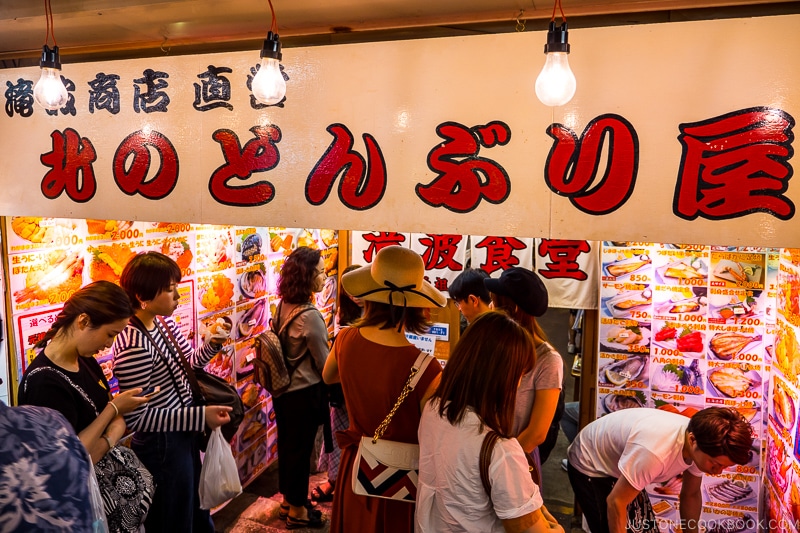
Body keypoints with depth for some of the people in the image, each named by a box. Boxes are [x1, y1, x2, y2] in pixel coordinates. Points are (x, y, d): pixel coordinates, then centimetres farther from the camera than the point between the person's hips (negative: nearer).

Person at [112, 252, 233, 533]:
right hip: (161, 446, -9)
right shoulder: (133, 346, -30)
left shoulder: (164, 322, -2)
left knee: (196, 510, 29)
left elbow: (187, 365, 11)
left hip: (183, 435, 9)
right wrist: (200, 415, -28)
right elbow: (136, 417, -27)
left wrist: (211, 344, -9)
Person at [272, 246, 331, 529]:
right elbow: (324, 365, -16)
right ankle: (297, 510, 26)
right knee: (300, 449, 9)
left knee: (286, 444, 20)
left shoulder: (282, 307, -2)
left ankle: (287, 500, 39)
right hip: (304, 393, -8)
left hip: (282, 388, 8)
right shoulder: (310, 316, -25)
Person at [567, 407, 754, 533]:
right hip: (589, 466, -7)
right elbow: (616, 502, -31)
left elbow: (691, 495, 3)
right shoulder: (655, 451, -41)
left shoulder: (700, 445, -16)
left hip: (617, 464, 8)